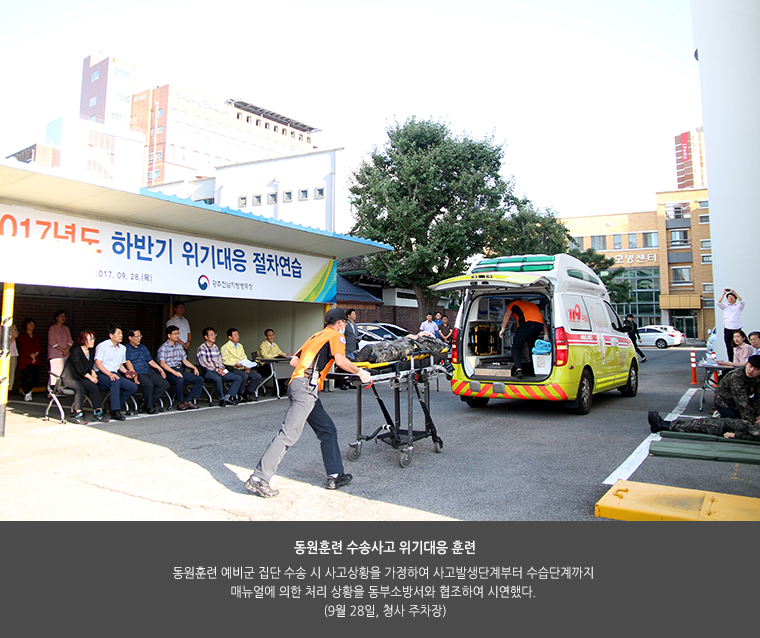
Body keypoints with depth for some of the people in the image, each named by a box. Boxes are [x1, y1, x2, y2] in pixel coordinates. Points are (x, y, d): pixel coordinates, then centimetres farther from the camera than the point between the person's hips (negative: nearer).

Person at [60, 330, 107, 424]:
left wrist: (93, 373, -3)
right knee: (80, 388, -35)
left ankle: (98, 412, -21)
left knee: (94, 387, -21)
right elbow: (80, 369, -15)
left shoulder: (91, 351, 11)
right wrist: (90, 377, -11)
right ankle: (78, 414, -29)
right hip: (69, 378, -6)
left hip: (81, 378, 6)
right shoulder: (75, 351, -12)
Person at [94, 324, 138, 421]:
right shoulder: (102, 346, -2)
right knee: (115, 381, -38)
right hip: (101, 375, -6)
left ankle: (115, 405, 0)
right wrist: (109, 374, -26)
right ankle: (115, 411, -35)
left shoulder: (122, 348, 19)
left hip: (114, 374, 6)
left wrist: (126, 371, 1)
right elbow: (98, 363, -12)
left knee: (133, 387, -16)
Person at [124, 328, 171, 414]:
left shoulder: (143, 348, 27)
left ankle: (147, 402, -8)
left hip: (148, 371, 7)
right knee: (148, 384, -36)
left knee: (165, 384, -15)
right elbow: (128, 363, -9)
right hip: (138, 373, -7)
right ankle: (148, 407, -15)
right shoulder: (126, 349, 5)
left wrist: (160, 369, 12)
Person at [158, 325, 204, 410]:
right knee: (180, 379, -39)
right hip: (169, 371, -7)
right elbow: (162, 363, -15)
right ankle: (180, 402, -18)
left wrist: (194, 367, 5)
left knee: (200, 379, -11)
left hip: (180, 370, 7)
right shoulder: (164, 347, -3)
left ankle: (188, 400, -12)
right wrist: (174, 372, -28)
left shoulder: (179, 346, 19)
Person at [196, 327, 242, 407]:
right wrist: (216, 369, -18)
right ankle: (221, 398, -20)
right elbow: (204, 363, -11)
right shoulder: (202, 348, 0)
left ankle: (227, 397, -17)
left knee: (239, 378, -10)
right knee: (218, 379, -41)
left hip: (219, 370, 7)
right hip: (208, 371, -7)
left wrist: (221, 368, -3)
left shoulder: (215, 347, 23)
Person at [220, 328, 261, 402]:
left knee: (258, 377, -13)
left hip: (243, 368, 7)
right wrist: (235, 364, -22)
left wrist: (247, 367, 2)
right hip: (233, 369, -7)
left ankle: (248, 392, 1)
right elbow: (225, 360, -8)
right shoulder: (225, 347, 1)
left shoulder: (240, 346, 23)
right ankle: (242, 395, -15)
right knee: (244, 376, -35)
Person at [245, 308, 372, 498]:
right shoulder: (336, 335, 5)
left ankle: (335, 476, 14)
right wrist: (360, 373, 1)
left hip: (296, 384, 10)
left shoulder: (316, 336, 28)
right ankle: (258, 479, -15)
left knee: (328, 430, 12)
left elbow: (294, 361, 26)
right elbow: (340, 360, -13)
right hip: (306, 386, -10)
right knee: (289, 433, -14)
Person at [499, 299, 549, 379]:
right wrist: (546, 335, 24)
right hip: (539, 324, 5)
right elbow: (543, 319, 30)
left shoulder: (514, 304, 28)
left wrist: (503, 329, 6)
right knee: (532, 346, 23)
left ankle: (518, 369, -18)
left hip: (527, 323, -5)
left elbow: (507, 314, 7)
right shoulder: (532, 304, 40)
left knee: (516, 348, 2)